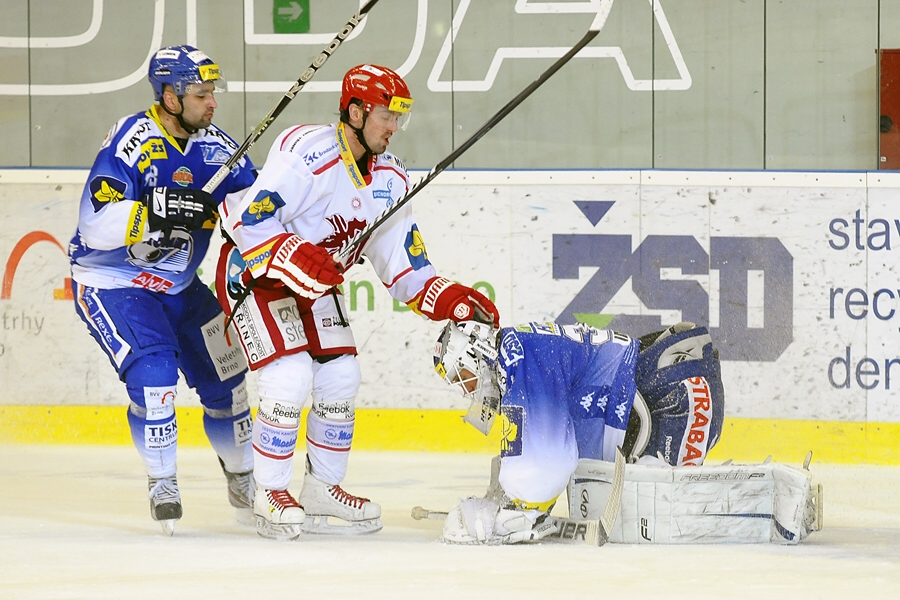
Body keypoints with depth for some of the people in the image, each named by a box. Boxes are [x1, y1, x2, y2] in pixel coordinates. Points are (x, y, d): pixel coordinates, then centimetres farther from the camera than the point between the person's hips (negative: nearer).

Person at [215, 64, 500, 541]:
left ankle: (322, 492, 16)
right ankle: (270, 496, -7)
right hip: (253, 273, -8)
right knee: (291, 377, -20)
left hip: (313, 286, 8)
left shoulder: (390, 178, -1)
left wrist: (450, 298, -15)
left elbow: (402, 262, 0)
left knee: (341, 378, 1)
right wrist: (296, 257, -44)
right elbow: (250, 220, -30)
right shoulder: (306, 152, -26)